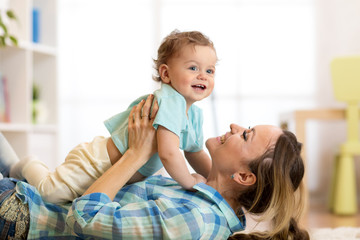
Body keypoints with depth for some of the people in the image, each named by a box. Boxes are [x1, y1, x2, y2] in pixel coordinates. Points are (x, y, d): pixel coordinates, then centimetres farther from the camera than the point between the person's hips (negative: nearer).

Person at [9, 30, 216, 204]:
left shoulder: (195, 114, 1)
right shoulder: (169, 102, -29)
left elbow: (196, 155, 15)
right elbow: (168, 153, -39)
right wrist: (190, 182, -25)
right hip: (96, 162, -9)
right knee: (53, 193, -19)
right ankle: (31, 167, 17)